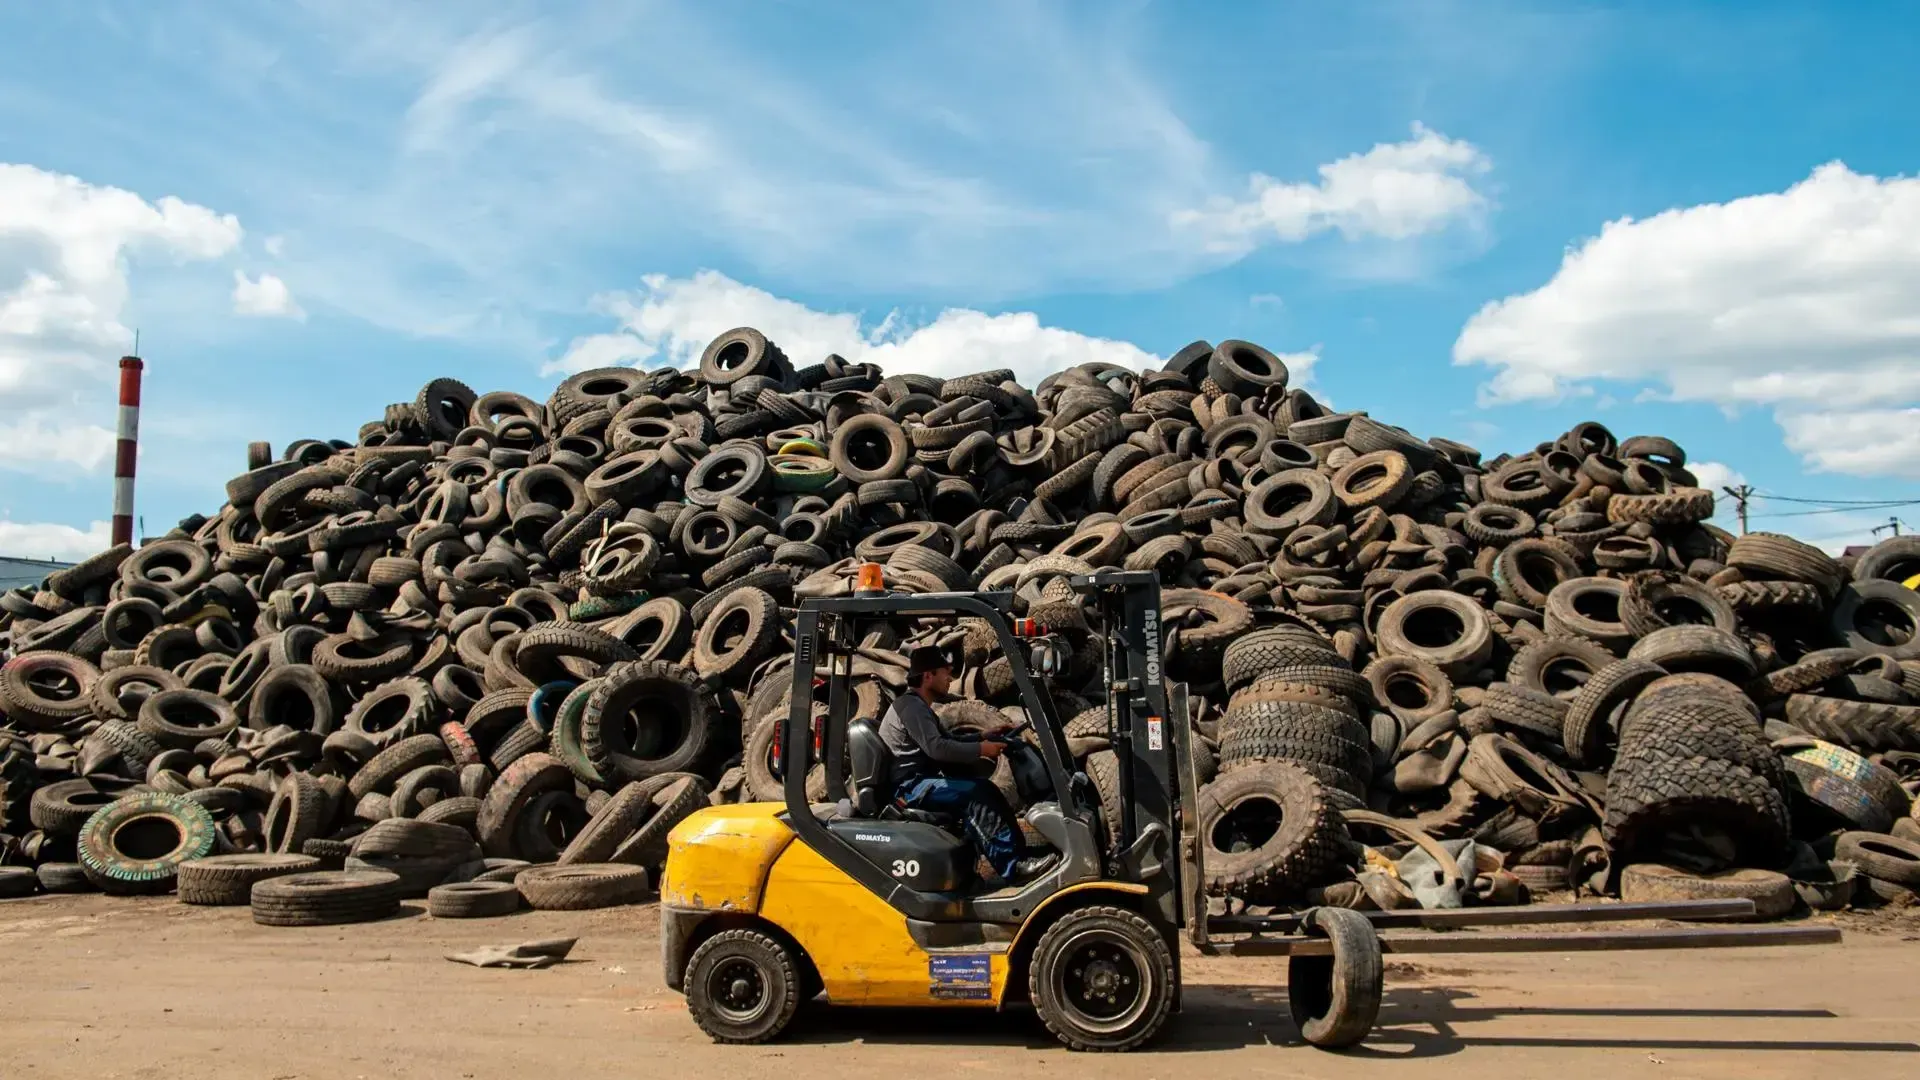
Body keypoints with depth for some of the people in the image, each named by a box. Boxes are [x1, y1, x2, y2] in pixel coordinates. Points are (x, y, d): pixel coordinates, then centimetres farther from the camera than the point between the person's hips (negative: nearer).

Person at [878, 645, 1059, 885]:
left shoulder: (918, 706, 20)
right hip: (909, 787, -10)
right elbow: (936, 747, -25)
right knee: (975, 793, -25)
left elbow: (948, 739, 27)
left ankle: (1018, 854, -7)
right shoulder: (910, 706, -14)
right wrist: (980, 749, -18)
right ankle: (1012, 865, -29)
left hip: (921, 782, 10)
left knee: (984, 789, -2)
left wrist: (985, 737, 14)